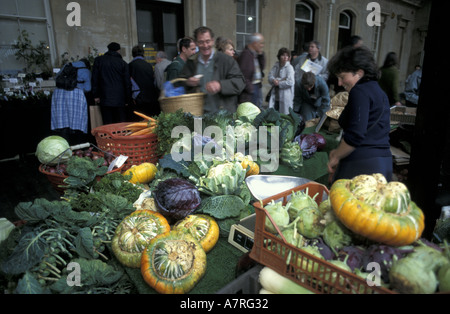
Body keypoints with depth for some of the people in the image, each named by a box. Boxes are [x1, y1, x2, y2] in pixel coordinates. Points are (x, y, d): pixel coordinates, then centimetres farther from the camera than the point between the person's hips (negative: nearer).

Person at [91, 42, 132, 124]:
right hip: (120, 99, 0)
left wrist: (96, 95, 7)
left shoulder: (98, 60, 7)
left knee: (107, 124, 2)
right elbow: (127, 83, 3)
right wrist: (128, 100, 9)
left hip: (105, 98, 1)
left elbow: (94, 79, 4)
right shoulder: (123, 63, 3)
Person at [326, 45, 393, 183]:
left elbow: (355, 135, -21)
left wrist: (336, 157, -6)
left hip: (363, 165, -10)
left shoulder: (360, 91, -11)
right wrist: (339, 152, 15)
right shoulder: (378, 91, 19)